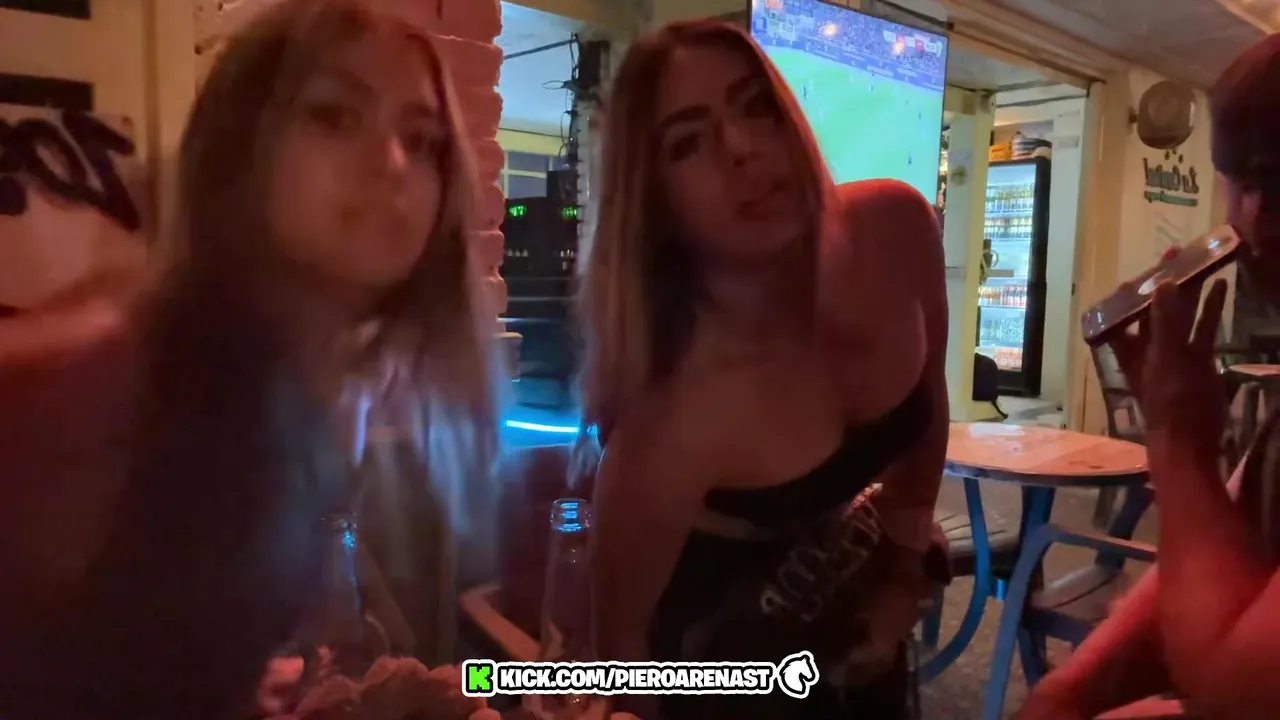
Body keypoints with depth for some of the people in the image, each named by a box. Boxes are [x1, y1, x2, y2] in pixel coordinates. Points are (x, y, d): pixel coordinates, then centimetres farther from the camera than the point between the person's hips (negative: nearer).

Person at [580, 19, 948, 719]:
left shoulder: (894, 229, -23)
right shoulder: (676, 419, -38)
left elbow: (926, 407, -4)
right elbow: (622, 643, -23)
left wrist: (904, 575, 0)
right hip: (714, 626, -4)